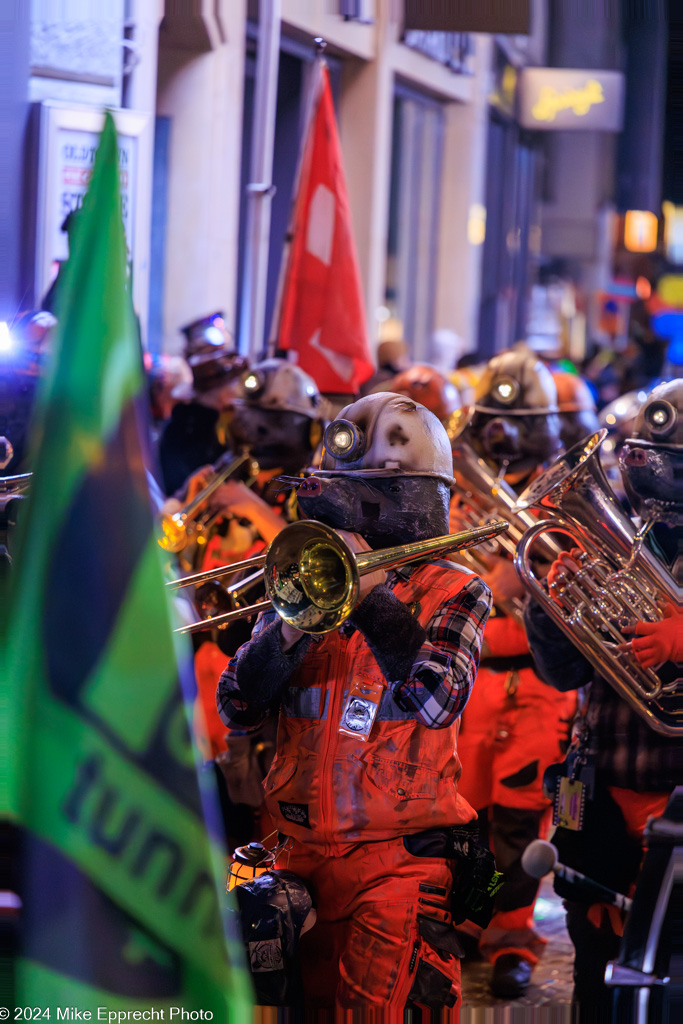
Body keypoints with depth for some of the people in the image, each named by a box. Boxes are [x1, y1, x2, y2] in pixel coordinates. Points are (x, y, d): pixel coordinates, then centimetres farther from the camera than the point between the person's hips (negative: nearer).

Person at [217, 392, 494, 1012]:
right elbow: (236, 710, 4)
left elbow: (439, 699, -18)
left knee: (378, 1006, -13)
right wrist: (295, 624, -11)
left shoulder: (455, 592, 2)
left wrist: (370, 589, -16)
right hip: (299, 855, 4)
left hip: (397, 861, -4)